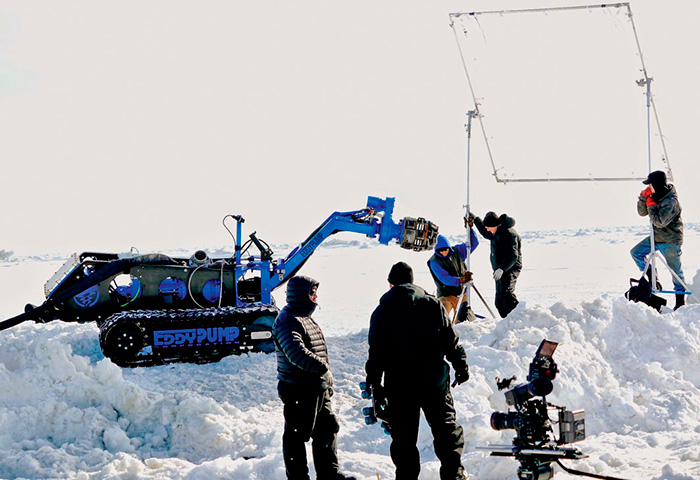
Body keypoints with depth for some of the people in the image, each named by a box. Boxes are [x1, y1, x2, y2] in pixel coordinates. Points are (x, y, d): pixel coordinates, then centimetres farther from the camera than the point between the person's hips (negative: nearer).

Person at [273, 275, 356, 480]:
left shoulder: (306, 319, 17)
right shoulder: (287, 321, -16)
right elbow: (297, 353, -31)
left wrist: (327, 383, 24)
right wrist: (323, 368, -27)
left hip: (318, 389, 10)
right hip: (298, 391, -10)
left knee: (327, 429, 17)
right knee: (296, 435, 0)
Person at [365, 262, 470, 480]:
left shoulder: (382, 313, -2)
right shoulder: (433, 304, 1)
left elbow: (376, 353, -3)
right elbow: (451, 340, 2)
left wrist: (375, 383, 4)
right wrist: (461, 366, 12)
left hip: (399, 385, -1)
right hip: (433, 380, 1)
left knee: (403, 437, 6)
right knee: (446, 427, 10)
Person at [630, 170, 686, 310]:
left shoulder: (671, 201, -25)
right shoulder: (655, 196, 1)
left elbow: (659, 222, -29)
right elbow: (642, 212, 5)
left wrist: (651, 205, -20)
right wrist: (643, 197, -10)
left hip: (671, 242, -9)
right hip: (656, 237, 9)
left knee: (676, 270, 0)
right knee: (636, 252, 6)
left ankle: (680, 300, 12)